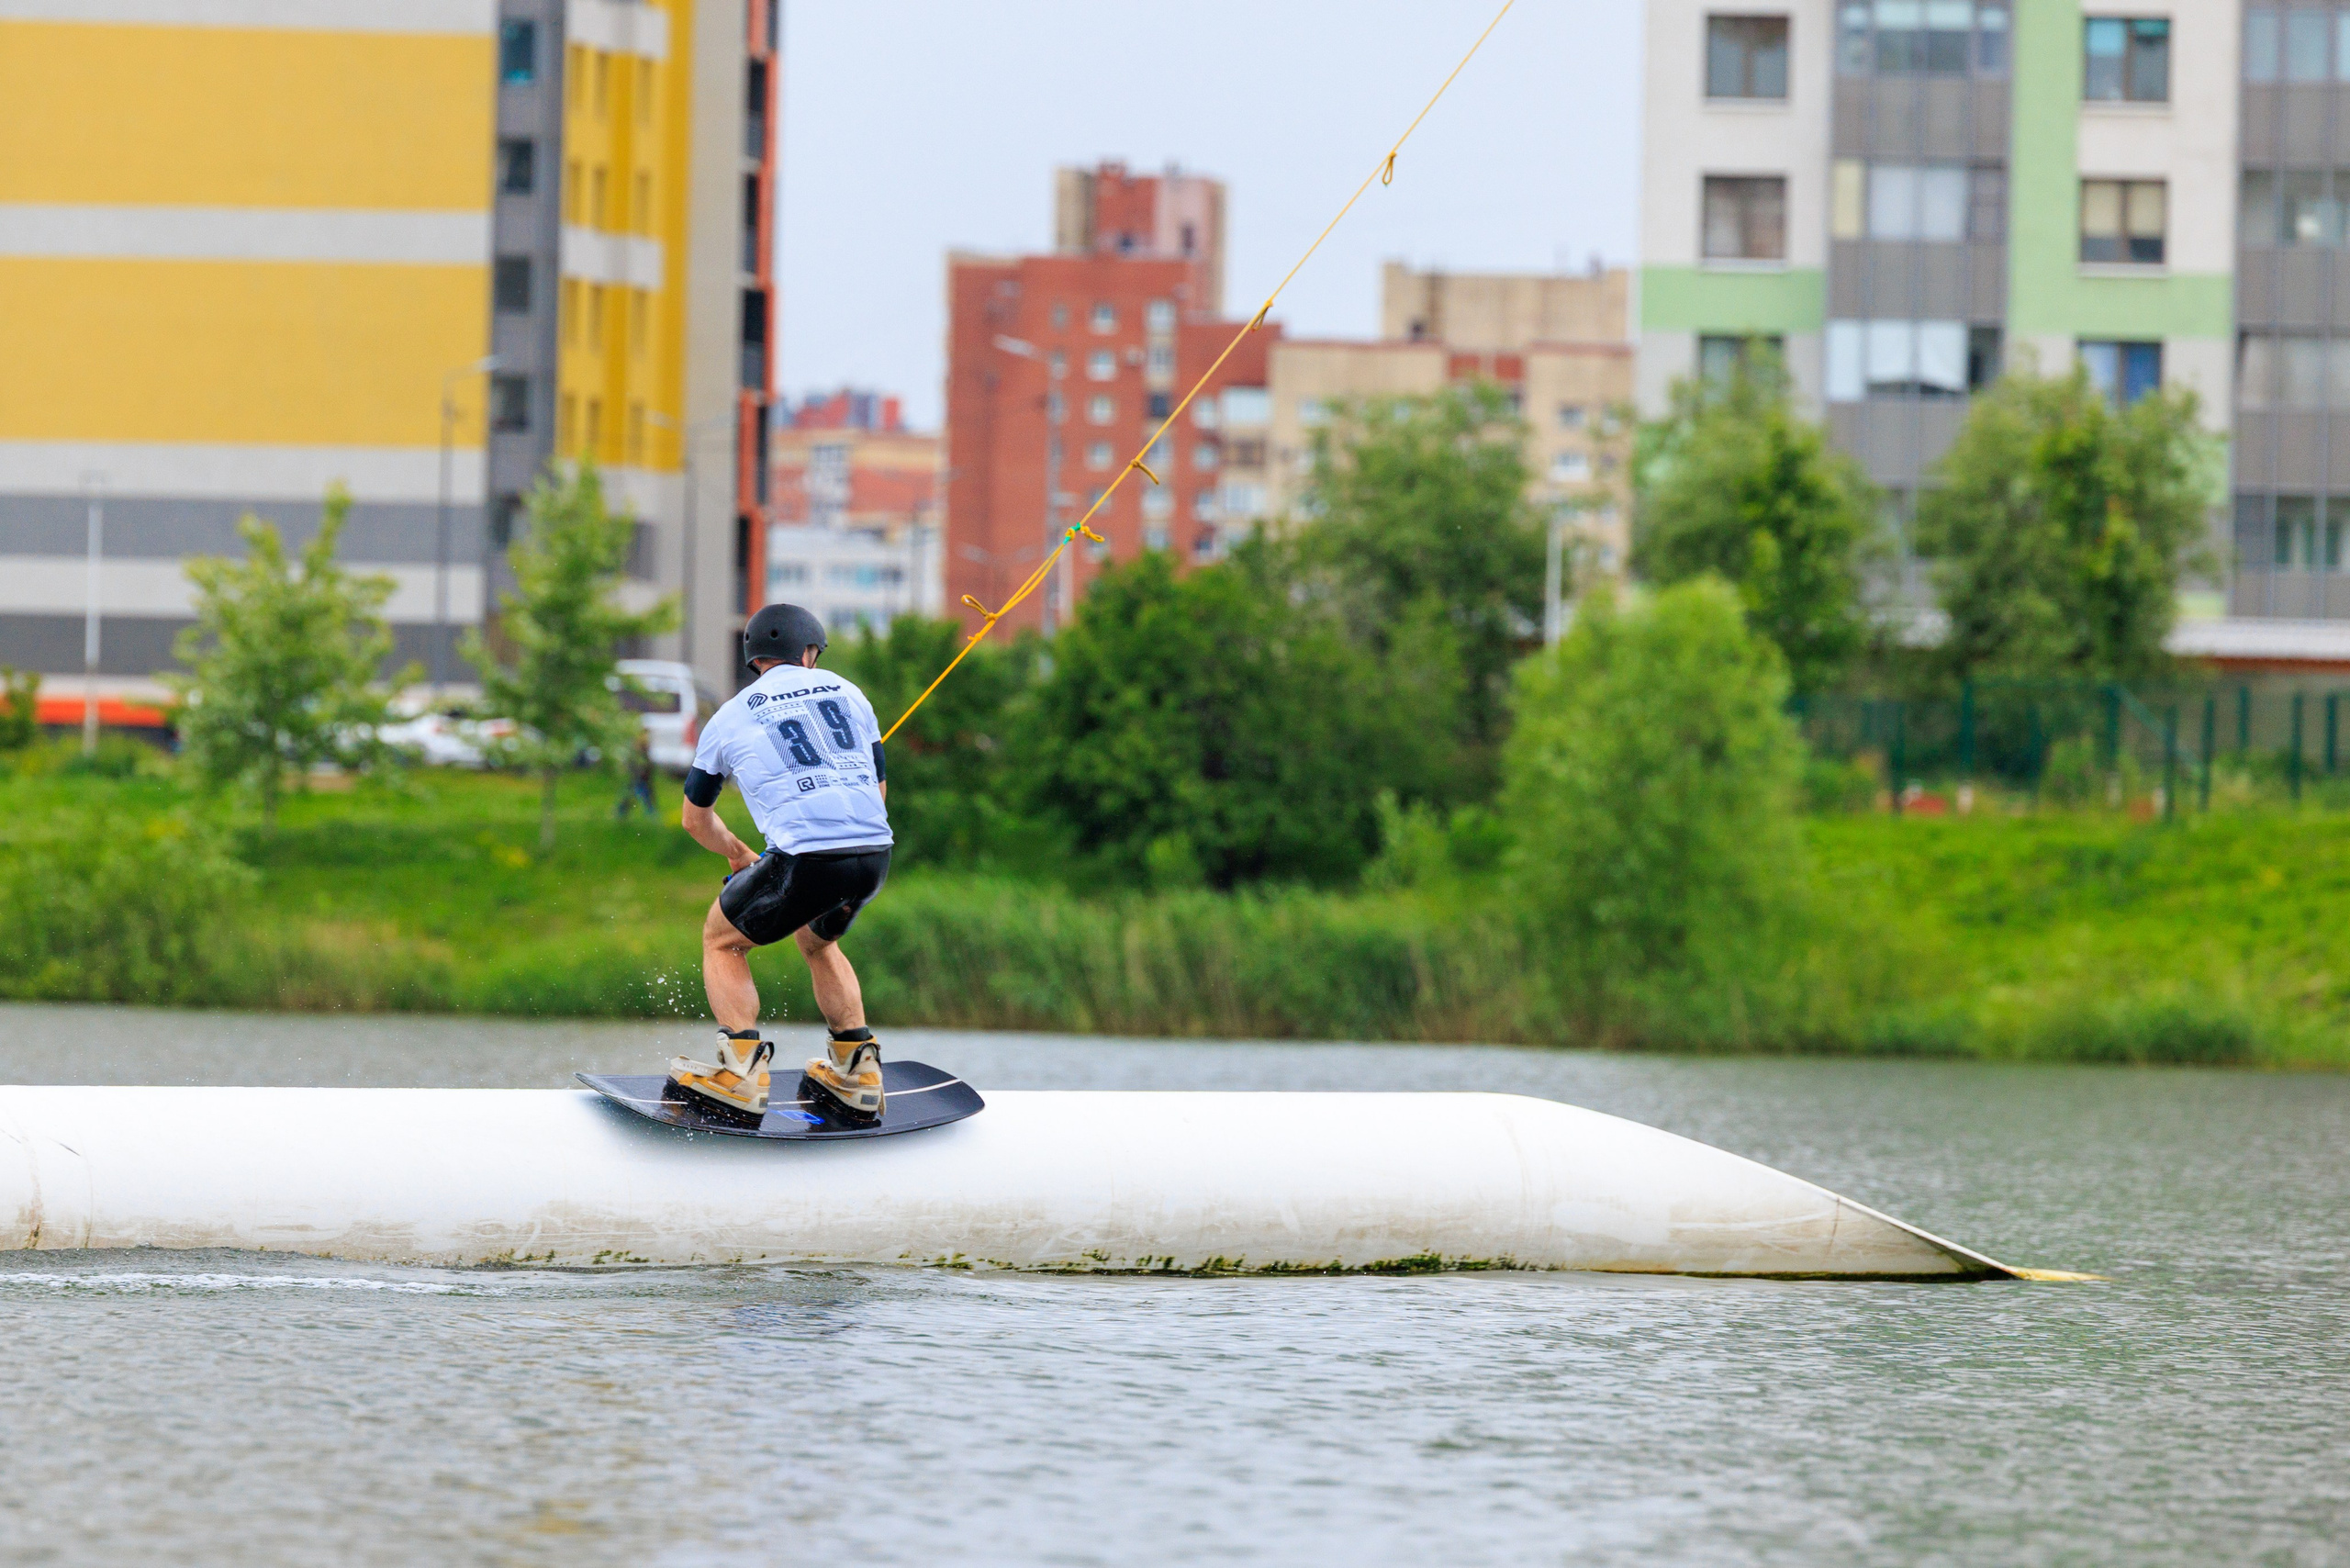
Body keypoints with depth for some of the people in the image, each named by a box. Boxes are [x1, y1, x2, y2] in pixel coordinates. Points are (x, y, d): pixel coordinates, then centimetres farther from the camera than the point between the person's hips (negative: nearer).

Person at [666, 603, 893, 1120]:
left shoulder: (730, 718, 13)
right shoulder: (845, 692, 20)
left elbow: (696, 819, 27)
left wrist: (739, 855, 44)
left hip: (805, 857, -4)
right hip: (875, 854, 4)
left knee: (722, 938, 17)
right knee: (817, 941, 32)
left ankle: (742, 1072, -1)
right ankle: (857, 1069, 24)